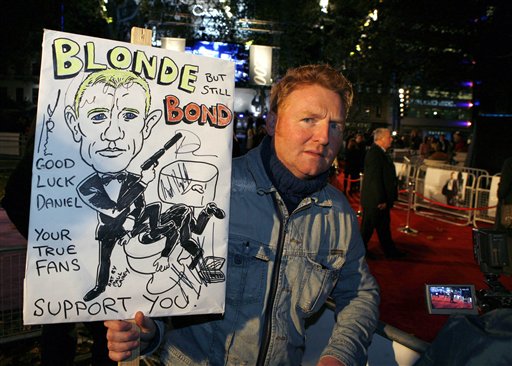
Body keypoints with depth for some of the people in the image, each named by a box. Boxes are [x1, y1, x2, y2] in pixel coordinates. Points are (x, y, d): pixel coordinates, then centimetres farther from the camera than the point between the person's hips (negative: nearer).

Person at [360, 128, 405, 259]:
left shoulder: (381, 153, 10)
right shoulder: (374, 154, -21)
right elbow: (375, 179, -25)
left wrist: (386, 199, 15)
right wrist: (381, 200, -23)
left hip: (382, 199, 10)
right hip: (374, 200, -10)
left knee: (384, 226, 18)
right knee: (367, 227, 5)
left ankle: (390, 251, 28)